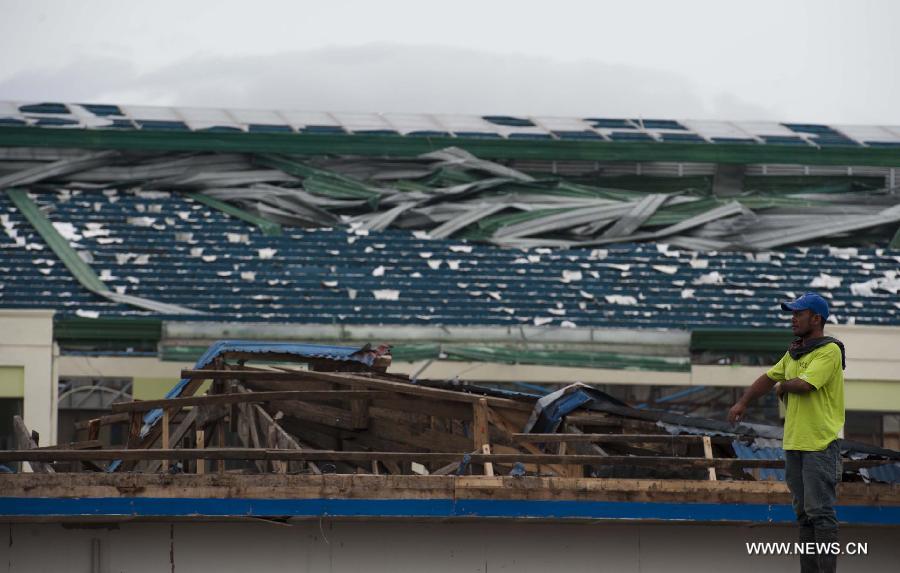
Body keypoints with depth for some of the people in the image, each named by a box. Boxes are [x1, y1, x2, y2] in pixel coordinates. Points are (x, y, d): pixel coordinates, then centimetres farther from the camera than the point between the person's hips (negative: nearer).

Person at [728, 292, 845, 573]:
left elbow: (804, 384, -22)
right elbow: (770, 377, 28)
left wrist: (783, 386, -1)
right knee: (804, 512, 12)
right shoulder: (794, 352, 16)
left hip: (821, 444, -9)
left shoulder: (830, 351, -12)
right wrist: (743, 402, 21)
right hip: (794, 442, 9)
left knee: (820, 512, -12)